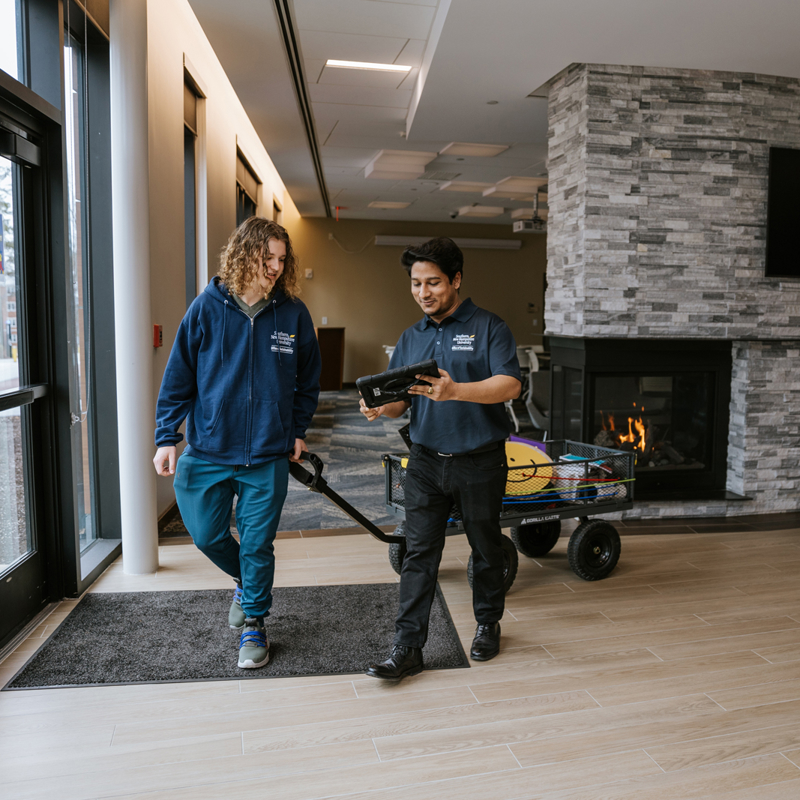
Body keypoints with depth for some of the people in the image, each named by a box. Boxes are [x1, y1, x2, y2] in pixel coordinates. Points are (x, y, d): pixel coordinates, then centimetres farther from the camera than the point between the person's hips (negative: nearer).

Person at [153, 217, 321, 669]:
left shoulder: (293, 313, -3)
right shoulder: (208, 308, -5)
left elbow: (308, 381, 9)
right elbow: (179, 377, 0)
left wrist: (298, 432, 7)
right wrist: (167, 437, -2)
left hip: (268, 455, 0)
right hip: (208, 450, 1)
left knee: (257, 544, 8)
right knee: (206, 534, 10)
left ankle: (254, 623, 29)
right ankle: (246, 580, 41)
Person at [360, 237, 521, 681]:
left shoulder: (488, 327, -5)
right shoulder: (411, 338, 11)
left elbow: (510, 384, -19)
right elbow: (398, 399, 10)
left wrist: (455, 391, -34)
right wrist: (381, 407, -14)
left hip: (479, 461, -3)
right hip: (426, 460, 3)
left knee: (486, 548, 14)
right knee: (418, 552, 0)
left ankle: (488, 624, 36)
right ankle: (407, 648, 7)